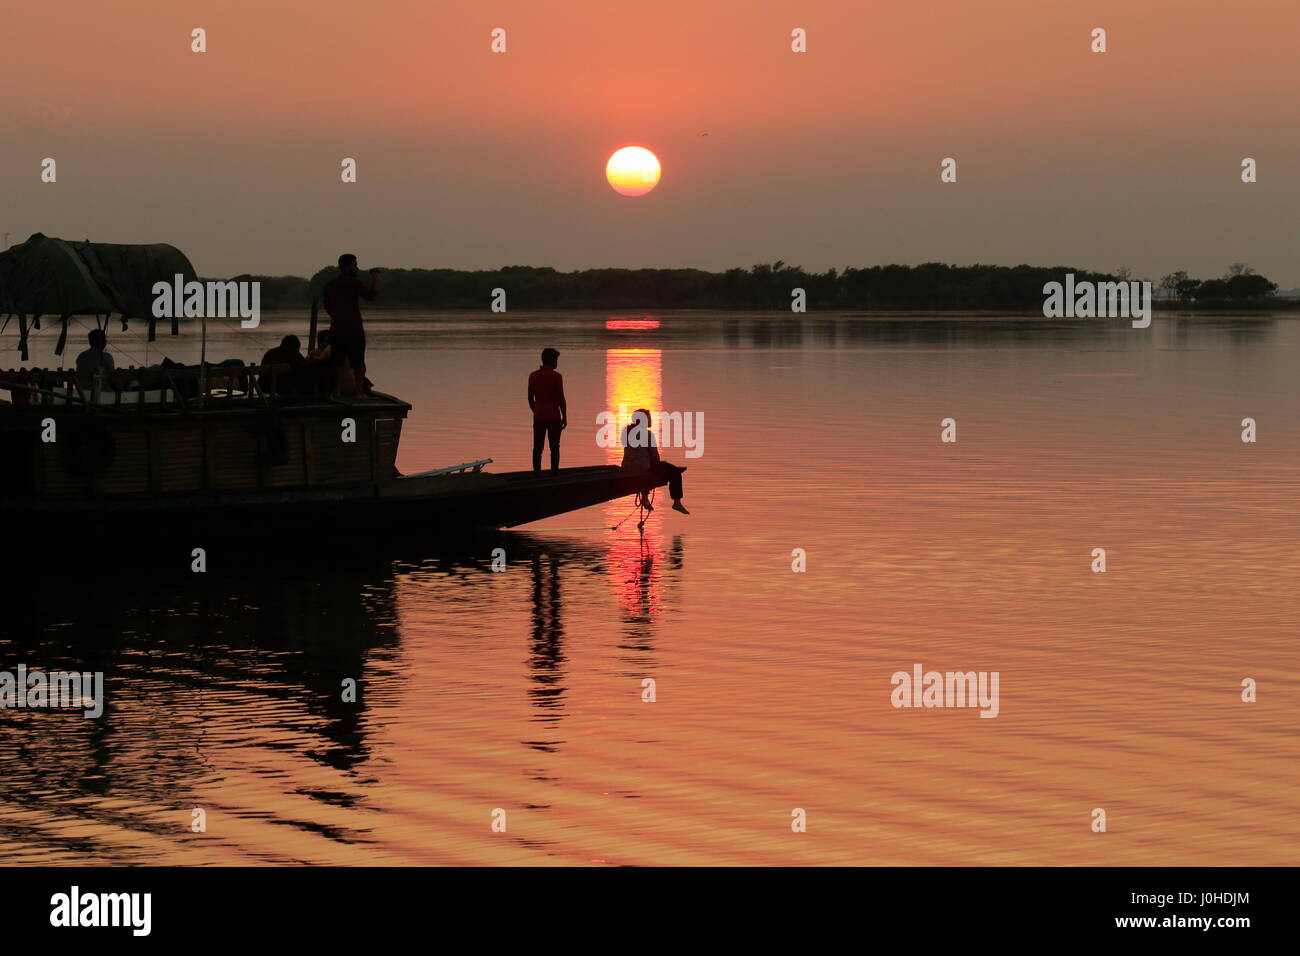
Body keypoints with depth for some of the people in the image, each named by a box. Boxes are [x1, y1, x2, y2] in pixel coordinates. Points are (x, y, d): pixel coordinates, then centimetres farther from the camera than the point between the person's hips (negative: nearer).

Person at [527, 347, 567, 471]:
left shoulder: (533, 376, 3)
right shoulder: (556, 377, -11)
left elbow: (530, 398, 8)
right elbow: (561, 398, -11)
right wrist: (565, 417, -3)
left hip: (538, 418, 4)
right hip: (554, 417, -4)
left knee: (537, 448, 6)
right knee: (554, 448, 2)